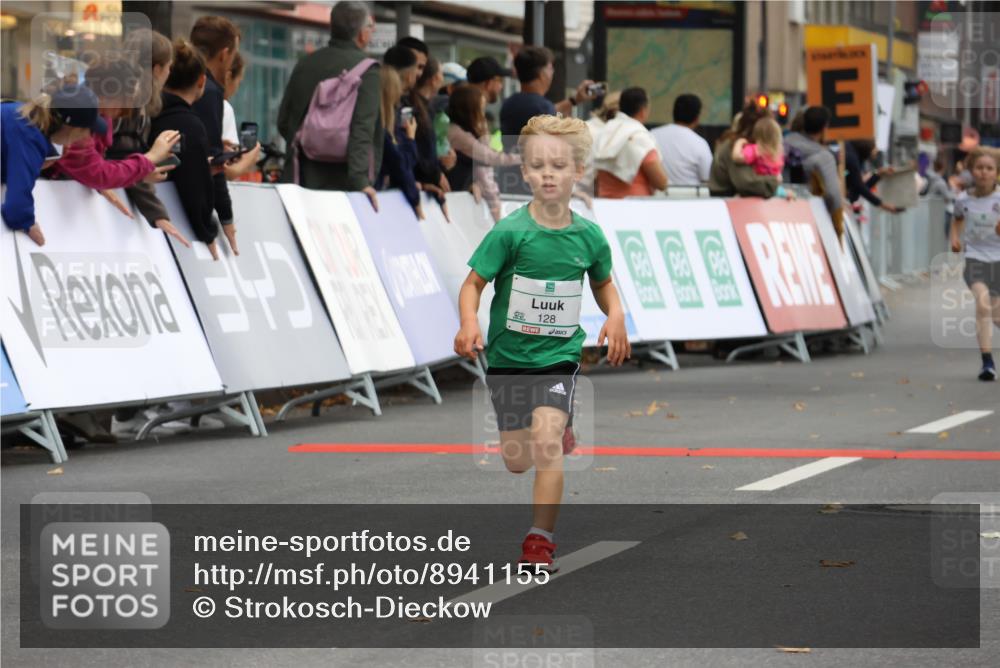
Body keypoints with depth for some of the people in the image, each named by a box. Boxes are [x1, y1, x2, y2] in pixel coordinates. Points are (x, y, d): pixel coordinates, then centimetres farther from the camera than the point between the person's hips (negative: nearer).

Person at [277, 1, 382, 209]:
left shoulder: (305, 64, 9)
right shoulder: (366, 69, -10)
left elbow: (283, 122, 14)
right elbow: (362, 129, -20)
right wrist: (360, 180, -25)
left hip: (302, 177, 6)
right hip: (342, 181, -6)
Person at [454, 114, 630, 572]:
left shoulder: (589, 236, -4)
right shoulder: (510, 232, -13)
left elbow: (603, 283, 15)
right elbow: (474, 283, -9)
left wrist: (615, 316, -3)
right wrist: (469, 324, -27)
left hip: (559, 355, 0)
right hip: (508, 355, 0)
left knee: (546, 438, -21)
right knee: (517, 461, 10)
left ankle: (541, 538, -13)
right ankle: (564, 434, 45)